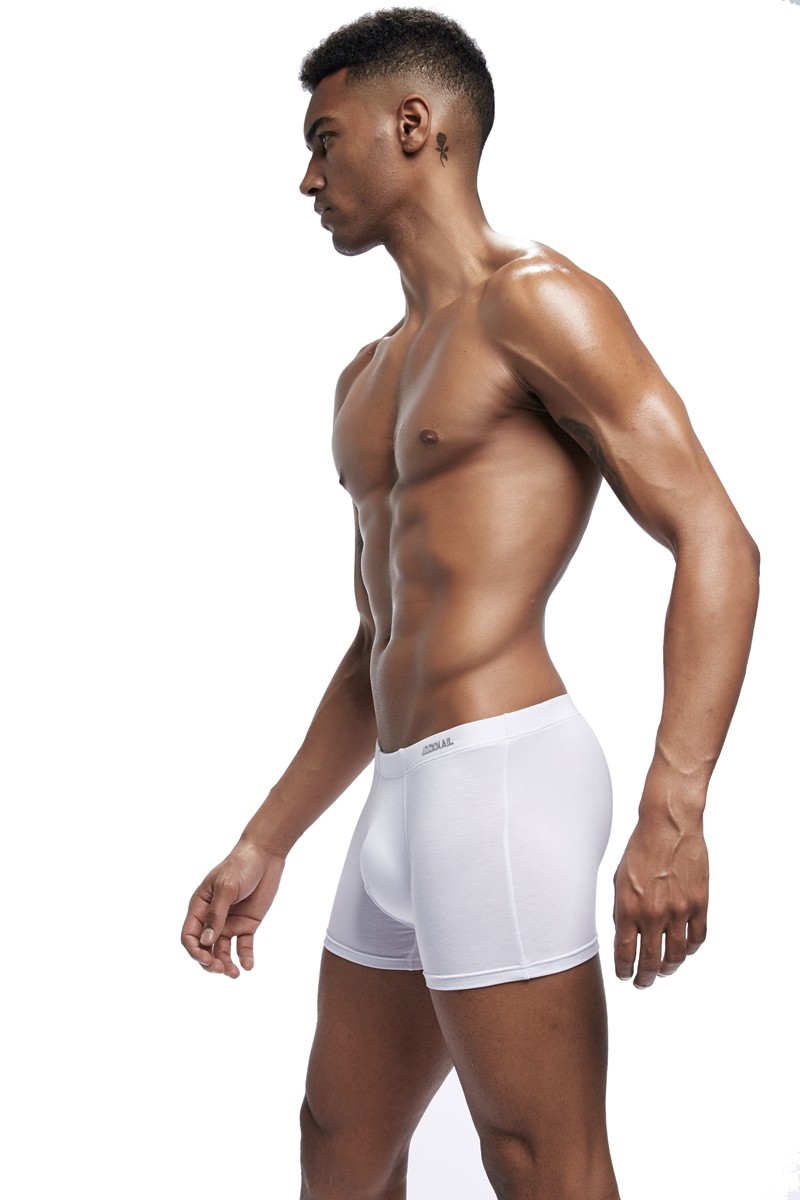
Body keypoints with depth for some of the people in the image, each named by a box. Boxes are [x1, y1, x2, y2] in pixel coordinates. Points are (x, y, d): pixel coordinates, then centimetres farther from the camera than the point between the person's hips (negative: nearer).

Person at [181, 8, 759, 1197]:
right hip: (405, 796, 9)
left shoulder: (535, 302, -6)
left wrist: (672, 815, -25)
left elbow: (715, 542, -14)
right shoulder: (367, 381, 21)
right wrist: (266, 842, 24)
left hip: (503, 771, -9)